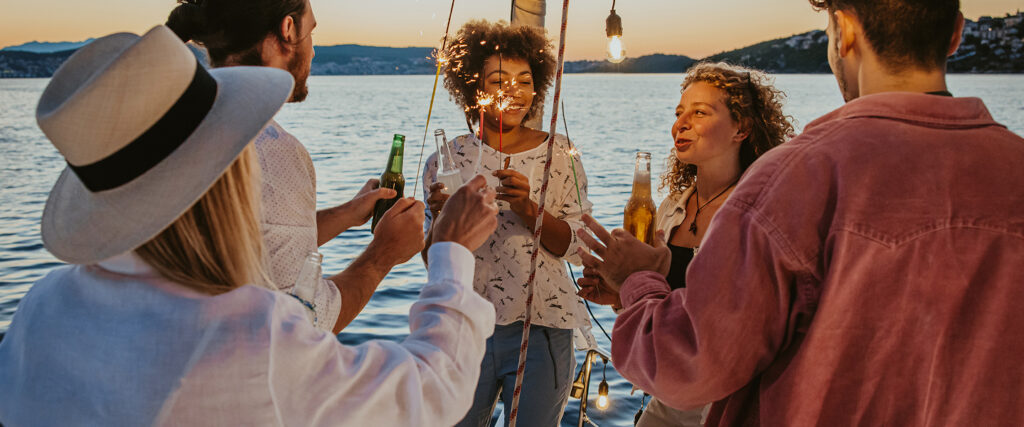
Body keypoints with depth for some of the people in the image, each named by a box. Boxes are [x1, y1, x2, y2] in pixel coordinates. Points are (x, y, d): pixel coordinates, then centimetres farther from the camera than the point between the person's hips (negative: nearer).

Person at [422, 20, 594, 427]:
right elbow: (432, 259, 4)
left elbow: (576, 247, -5)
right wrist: (441, 218, -17)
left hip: (540, 330, 0)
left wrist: (529, 209, -21)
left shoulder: (560, 155, 0)